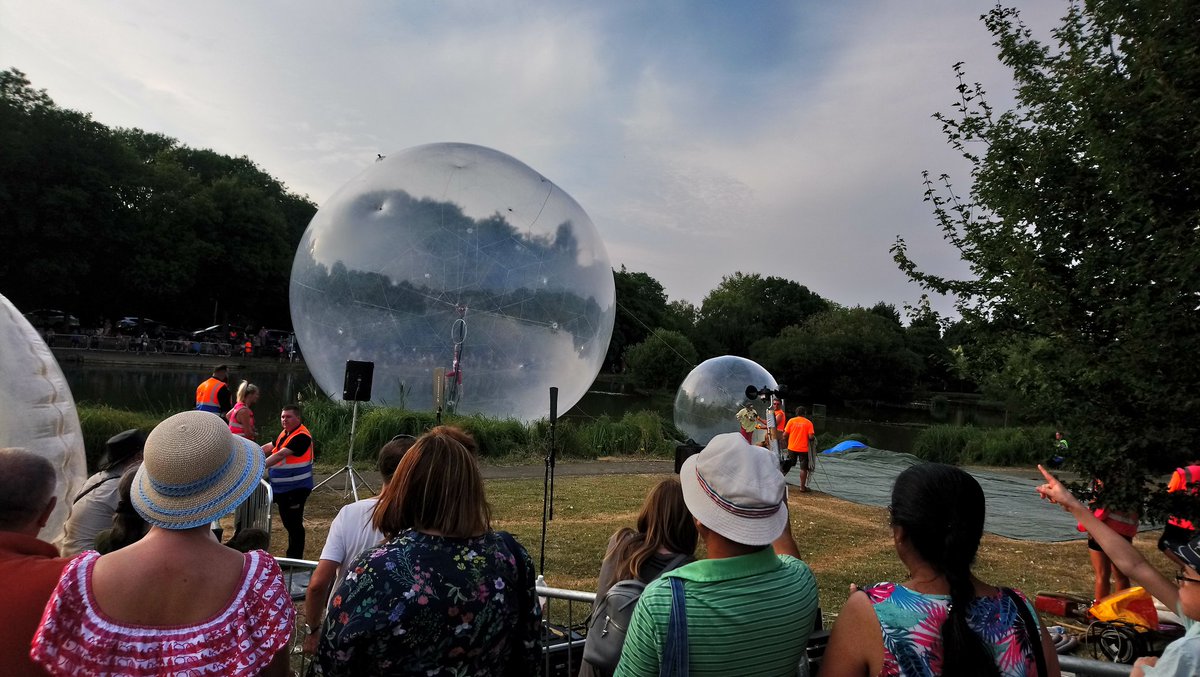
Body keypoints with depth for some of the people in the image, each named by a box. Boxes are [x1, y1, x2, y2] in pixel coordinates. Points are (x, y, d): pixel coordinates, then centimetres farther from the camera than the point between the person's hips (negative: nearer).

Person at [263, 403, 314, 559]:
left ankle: (295, 559, 12)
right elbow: (270, 447, 21)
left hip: (295, 489, -9)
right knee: (287, 522, 18)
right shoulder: (285, 433, 10)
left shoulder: (301, 436, -19)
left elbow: (280, 455, -28)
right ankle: (291, 555, 32)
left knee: (294, 524, 0)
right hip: (281, 487, 9)